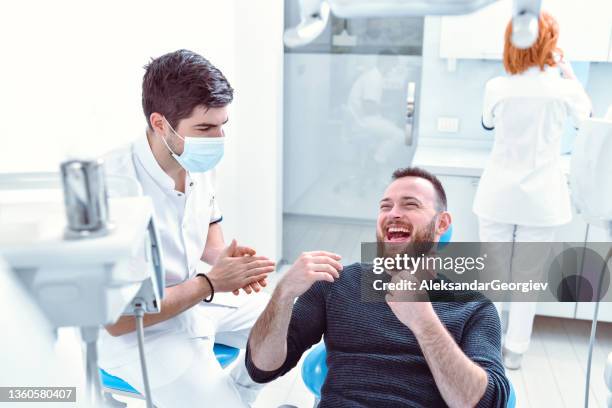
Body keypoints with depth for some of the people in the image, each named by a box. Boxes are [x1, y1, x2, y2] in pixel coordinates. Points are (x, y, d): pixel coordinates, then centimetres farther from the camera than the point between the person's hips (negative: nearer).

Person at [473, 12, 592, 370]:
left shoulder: (496, 87, -8)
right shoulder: (563, 89, -10)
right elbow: (585, 116, 13)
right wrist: (567, 71, 18)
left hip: (498, 196, 1)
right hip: (541, 198, -1)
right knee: (528, 276, 10)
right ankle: (515, 350, 20)